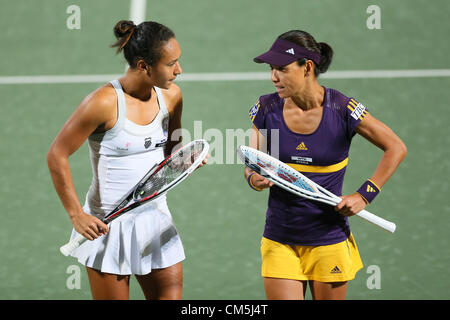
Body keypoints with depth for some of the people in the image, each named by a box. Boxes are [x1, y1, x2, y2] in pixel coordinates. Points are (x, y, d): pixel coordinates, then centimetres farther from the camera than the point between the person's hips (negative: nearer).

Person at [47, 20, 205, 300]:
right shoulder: (104, 103, -19)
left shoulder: (171, 96, 0)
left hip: (156, 219, 6)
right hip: (109, 224, -6)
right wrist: (76, 215, -13)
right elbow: (57, 156, -11)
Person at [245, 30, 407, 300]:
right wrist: (255, 179, -19)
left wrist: (364, 196, -9)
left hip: (329, 240, -1)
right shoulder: (266, 108, -4)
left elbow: (396, 148, -2)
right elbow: (252, 165, 5)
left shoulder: (342, 109, -12)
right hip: (279, 242, 2)